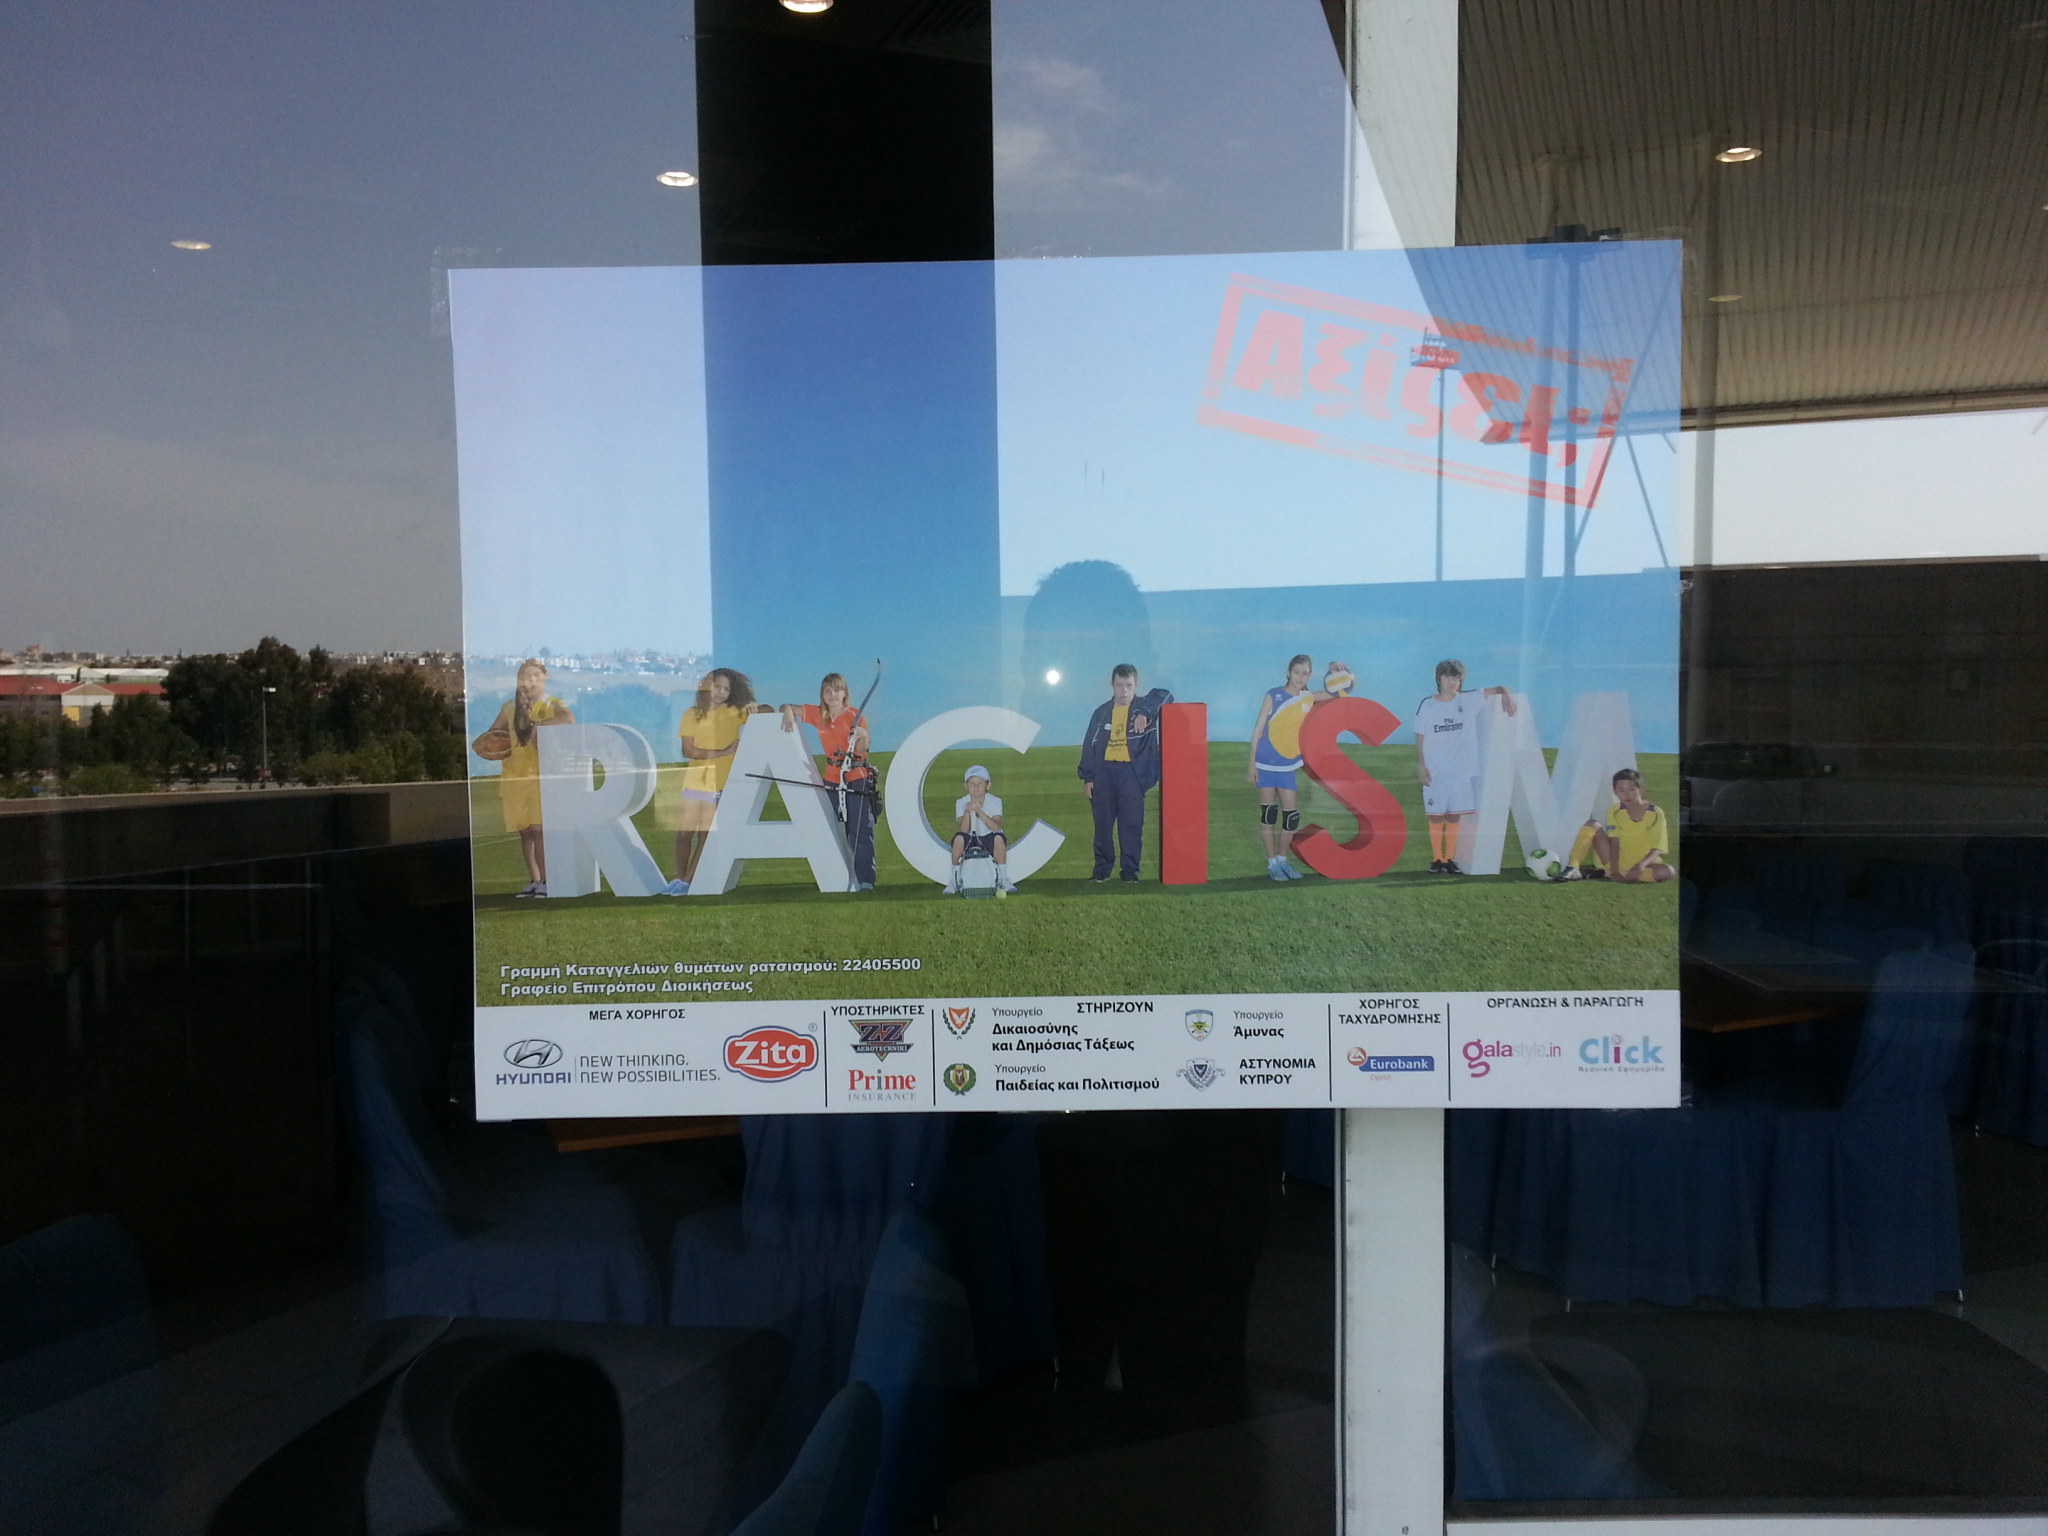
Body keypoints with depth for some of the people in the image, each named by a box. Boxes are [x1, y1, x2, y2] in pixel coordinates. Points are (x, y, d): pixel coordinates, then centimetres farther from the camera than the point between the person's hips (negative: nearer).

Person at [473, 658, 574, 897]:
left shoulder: (552, 705, 1)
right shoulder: (510, 707, 15)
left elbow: (570, 720, -21)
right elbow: (493, 733, 24)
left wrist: (540, 724, -23)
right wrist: (479, 744, 3)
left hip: (541, 776, -5)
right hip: (514, 776, 5)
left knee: (539, 829, -12)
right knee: (524, 831, 6)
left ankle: (546, 881, -9)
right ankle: (534, 881, 14)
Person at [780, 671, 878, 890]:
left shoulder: (854, 715, -7)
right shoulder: (818, 714, 7)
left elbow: (862, 749, -14)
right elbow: (788, 707, 17)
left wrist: (862, 737, -36)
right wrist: (788, 712, -6)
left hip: (857, 778, -5)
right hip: (832, 778, 6)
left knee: (860, 831, -12)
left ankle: (865, 880, -13)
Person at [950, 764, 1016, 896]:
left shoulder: (995, 801, -8)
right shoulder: (961, 802, -6)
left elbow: (996, 827, -24)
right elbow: (963, 830, -17)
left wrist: (979, 812, -34)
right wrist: (968, 812, -32)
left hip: (988, 841, -1)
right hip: (970, 841, 1)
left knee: (999, 837, -32)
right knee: (959, 837, -31)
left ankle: (1003, 880, -18)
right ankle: (955, 880, -16)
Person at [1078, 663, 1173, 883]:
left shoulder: (1143, 708, 4)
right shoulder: (1102, 713, 11)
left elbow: (1163, 696, -13)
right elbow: (1089, 745, 11)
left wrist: (1145, 713, -26)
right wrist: (1087, 777, 5)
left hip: (1132, 773, -2)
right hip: (1104, 772, 2)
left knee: (1131, 824, -3)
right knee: (1102, 824, 6)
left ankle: (1130, 870, 6)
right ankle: (1102, 868, 17)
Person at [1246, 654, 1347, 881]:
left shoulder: (1309, 697, 5)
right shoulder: (1273, 695, -7)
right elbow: (1258, 729, -5)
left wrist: (1335, 672, -3)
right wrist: (1251, 762, -9)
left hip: (1289, 766, 4)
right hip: (1266, 765, -4)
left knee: (1292, 816, 2)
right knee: (1268, 814, 1)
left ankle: (1282, 861, 19)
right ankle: (1272, 863, 11)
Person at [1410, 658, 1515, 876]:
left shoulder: (1469, 700, 2)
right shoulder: (1426, 705, -1)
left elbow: (1495, 690, 5)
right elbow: (1420, 738, 2)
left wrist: (1506, 694, -17)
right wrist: (1420, 765, -5)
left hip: (1462, 772, 2)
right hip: (1434, 772, -1)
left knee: (1455, 817, 6)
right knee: (1436, 817, 2)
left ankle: (1450, 859, 14)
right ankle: (1436, 859, 11)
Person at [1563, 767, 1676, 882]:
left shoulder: (1656, 813, -10)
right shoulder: (1615, 811, -6)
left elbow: (1656, 850, -14)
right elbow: (1615, 843, -14)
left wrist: (1642, 865, -33)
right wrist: (1614, 870, -28)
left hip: (1642, 866, 0)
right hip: (1617, 862, 0)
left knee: (1669, 872, -32)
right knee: (1592, 826, -16)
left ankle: (1606, 873, -27)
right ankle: (1572, 869, -28)